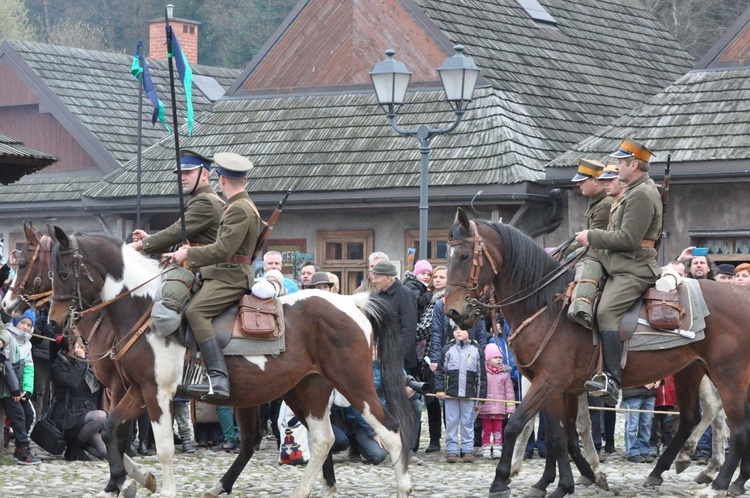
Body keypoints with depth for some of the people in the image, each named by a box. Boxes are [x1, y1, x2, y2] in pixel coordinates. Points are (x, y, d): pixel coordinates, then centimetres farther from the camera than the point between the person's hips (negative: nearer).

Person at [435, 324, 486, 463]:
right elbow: (440, 371, 6)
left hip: (469, 394, 0)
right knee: (451, 422, 2)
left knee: (467, 423, 5)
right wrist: (439, 389, -5)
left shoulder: (477, 350, 6)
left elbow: (482, 375, 8)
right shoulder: (447, 349, 6)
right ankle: (451, 450, 7)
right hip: (450, 393, 0)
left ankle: (468, 450, 11)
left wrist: (481, 397, 4)